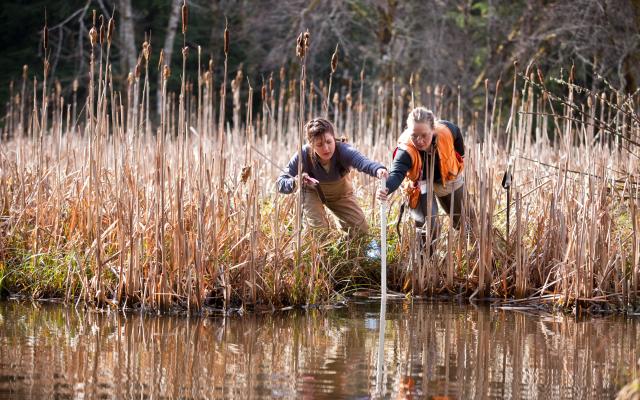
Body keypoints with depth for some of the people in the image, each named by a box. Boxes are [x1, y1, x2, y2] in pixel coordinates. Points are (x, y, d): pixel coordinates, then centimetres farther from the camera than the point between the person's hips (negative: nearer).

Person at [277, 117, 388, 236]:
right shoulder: (304, 155, -34)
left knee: (361, 231, 1)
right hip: (313, 193, -1)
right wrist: (295, 182, -56)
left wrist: (378, 169, -82)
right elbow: (280, 183, -31)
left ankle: (342, 222, 34)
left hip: (340, 193, 2)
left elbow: (362, 161, -59)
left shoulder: (343, 150, -37)